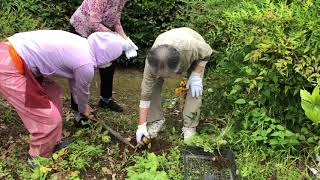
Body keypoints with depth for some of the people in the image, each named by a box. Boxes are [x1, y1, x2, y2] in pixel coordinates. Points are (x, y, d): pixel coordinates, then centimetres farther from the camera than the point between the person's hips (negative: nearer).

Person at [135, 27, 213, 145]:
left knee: (195, 89, -21)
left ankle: (189, 126, -8)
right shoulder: (151, 62, -38)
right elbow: (146, 93, -30)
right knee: (152, 84, -17)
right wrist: (142, 125, -27)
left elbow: (207, 52, -22)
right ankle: (156, 121, -2)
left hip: (194, 57, -1)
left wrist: (196, 75, -30)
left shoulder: (191, 46, -47)